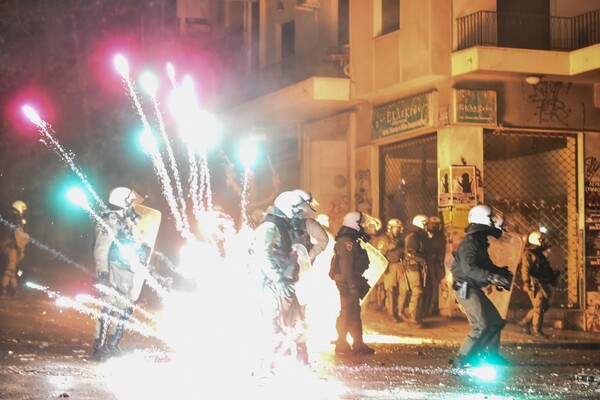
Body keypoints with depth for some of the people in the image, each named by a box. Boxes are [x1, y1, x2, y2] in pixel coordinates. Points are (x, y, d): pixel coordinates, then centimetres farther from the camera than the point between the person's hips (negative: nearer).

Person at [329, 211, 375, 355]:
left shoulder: (350, 240, 17)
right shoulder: (347, 242, -17)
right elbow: (346, 265, -23)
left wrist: (359, 282, 23)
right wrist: (352, 285, -25)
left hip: (348, 281, 11)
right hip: (348, 281, -11)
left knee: (354, 312, 13)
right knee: (347, 312, -6)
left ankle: (358, 343, 17)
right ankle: (342, 344, -2)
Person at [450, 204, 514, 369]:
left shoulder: (479, 241, 15)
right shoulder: (469, 242, -17)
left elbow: (486, 265, 23)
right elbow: (469, 268, -30)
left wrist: (501, 272, 6)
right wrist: (492, 277, -35)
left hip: (474, 289, 10)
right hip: (466, 289, -10)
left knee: (496, 321, 14)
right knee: (481, 326, -17)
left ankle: (490, 354, 28)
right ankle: (461, 360, -14)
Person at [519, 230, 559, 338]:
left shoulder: (539, 254, 21)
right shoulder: (528, 254, -9)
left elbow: (546, 269, 27)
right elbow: (525, 269, -19)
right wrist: (526, 282, -28)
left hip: (543, 284, 9)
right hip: (535, 284, -9)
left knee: (544, 305, 11)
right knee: (539, 306, -9)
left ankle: (525, 321, 22)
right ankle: (536, 330, -3)